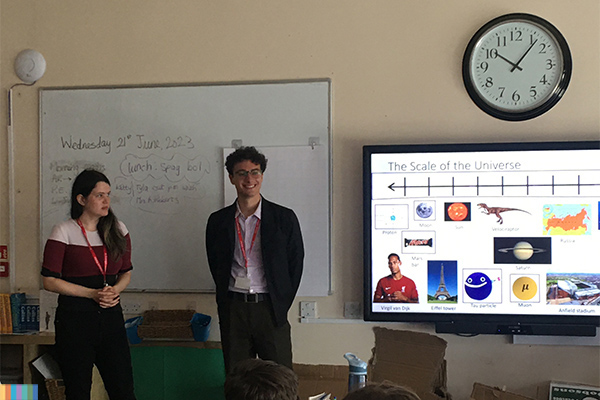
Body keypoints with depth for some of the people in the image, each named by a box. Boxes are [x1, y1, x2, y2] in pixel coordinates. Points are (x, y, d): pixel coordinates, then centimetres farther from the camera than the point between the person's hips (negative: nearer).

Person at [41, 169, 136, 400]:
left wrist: (115, 290, -7)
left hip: (111, 315, 4)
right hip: (75, 318, -3)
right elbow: (50, 281, -7)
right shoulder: (64, 232, -5)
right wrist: (92, 293, -14)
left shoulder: (117, 230, 8)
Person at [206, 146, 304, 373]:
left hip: (270, 309, -2)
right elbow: (216, 265, 14)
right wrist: (227, 302, 8)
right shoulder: (218, 221, 7)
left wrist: (281, 306, 1)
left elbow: (295, 265, 5)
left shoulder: (285, 218, 1)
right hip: (233, 309, 2)